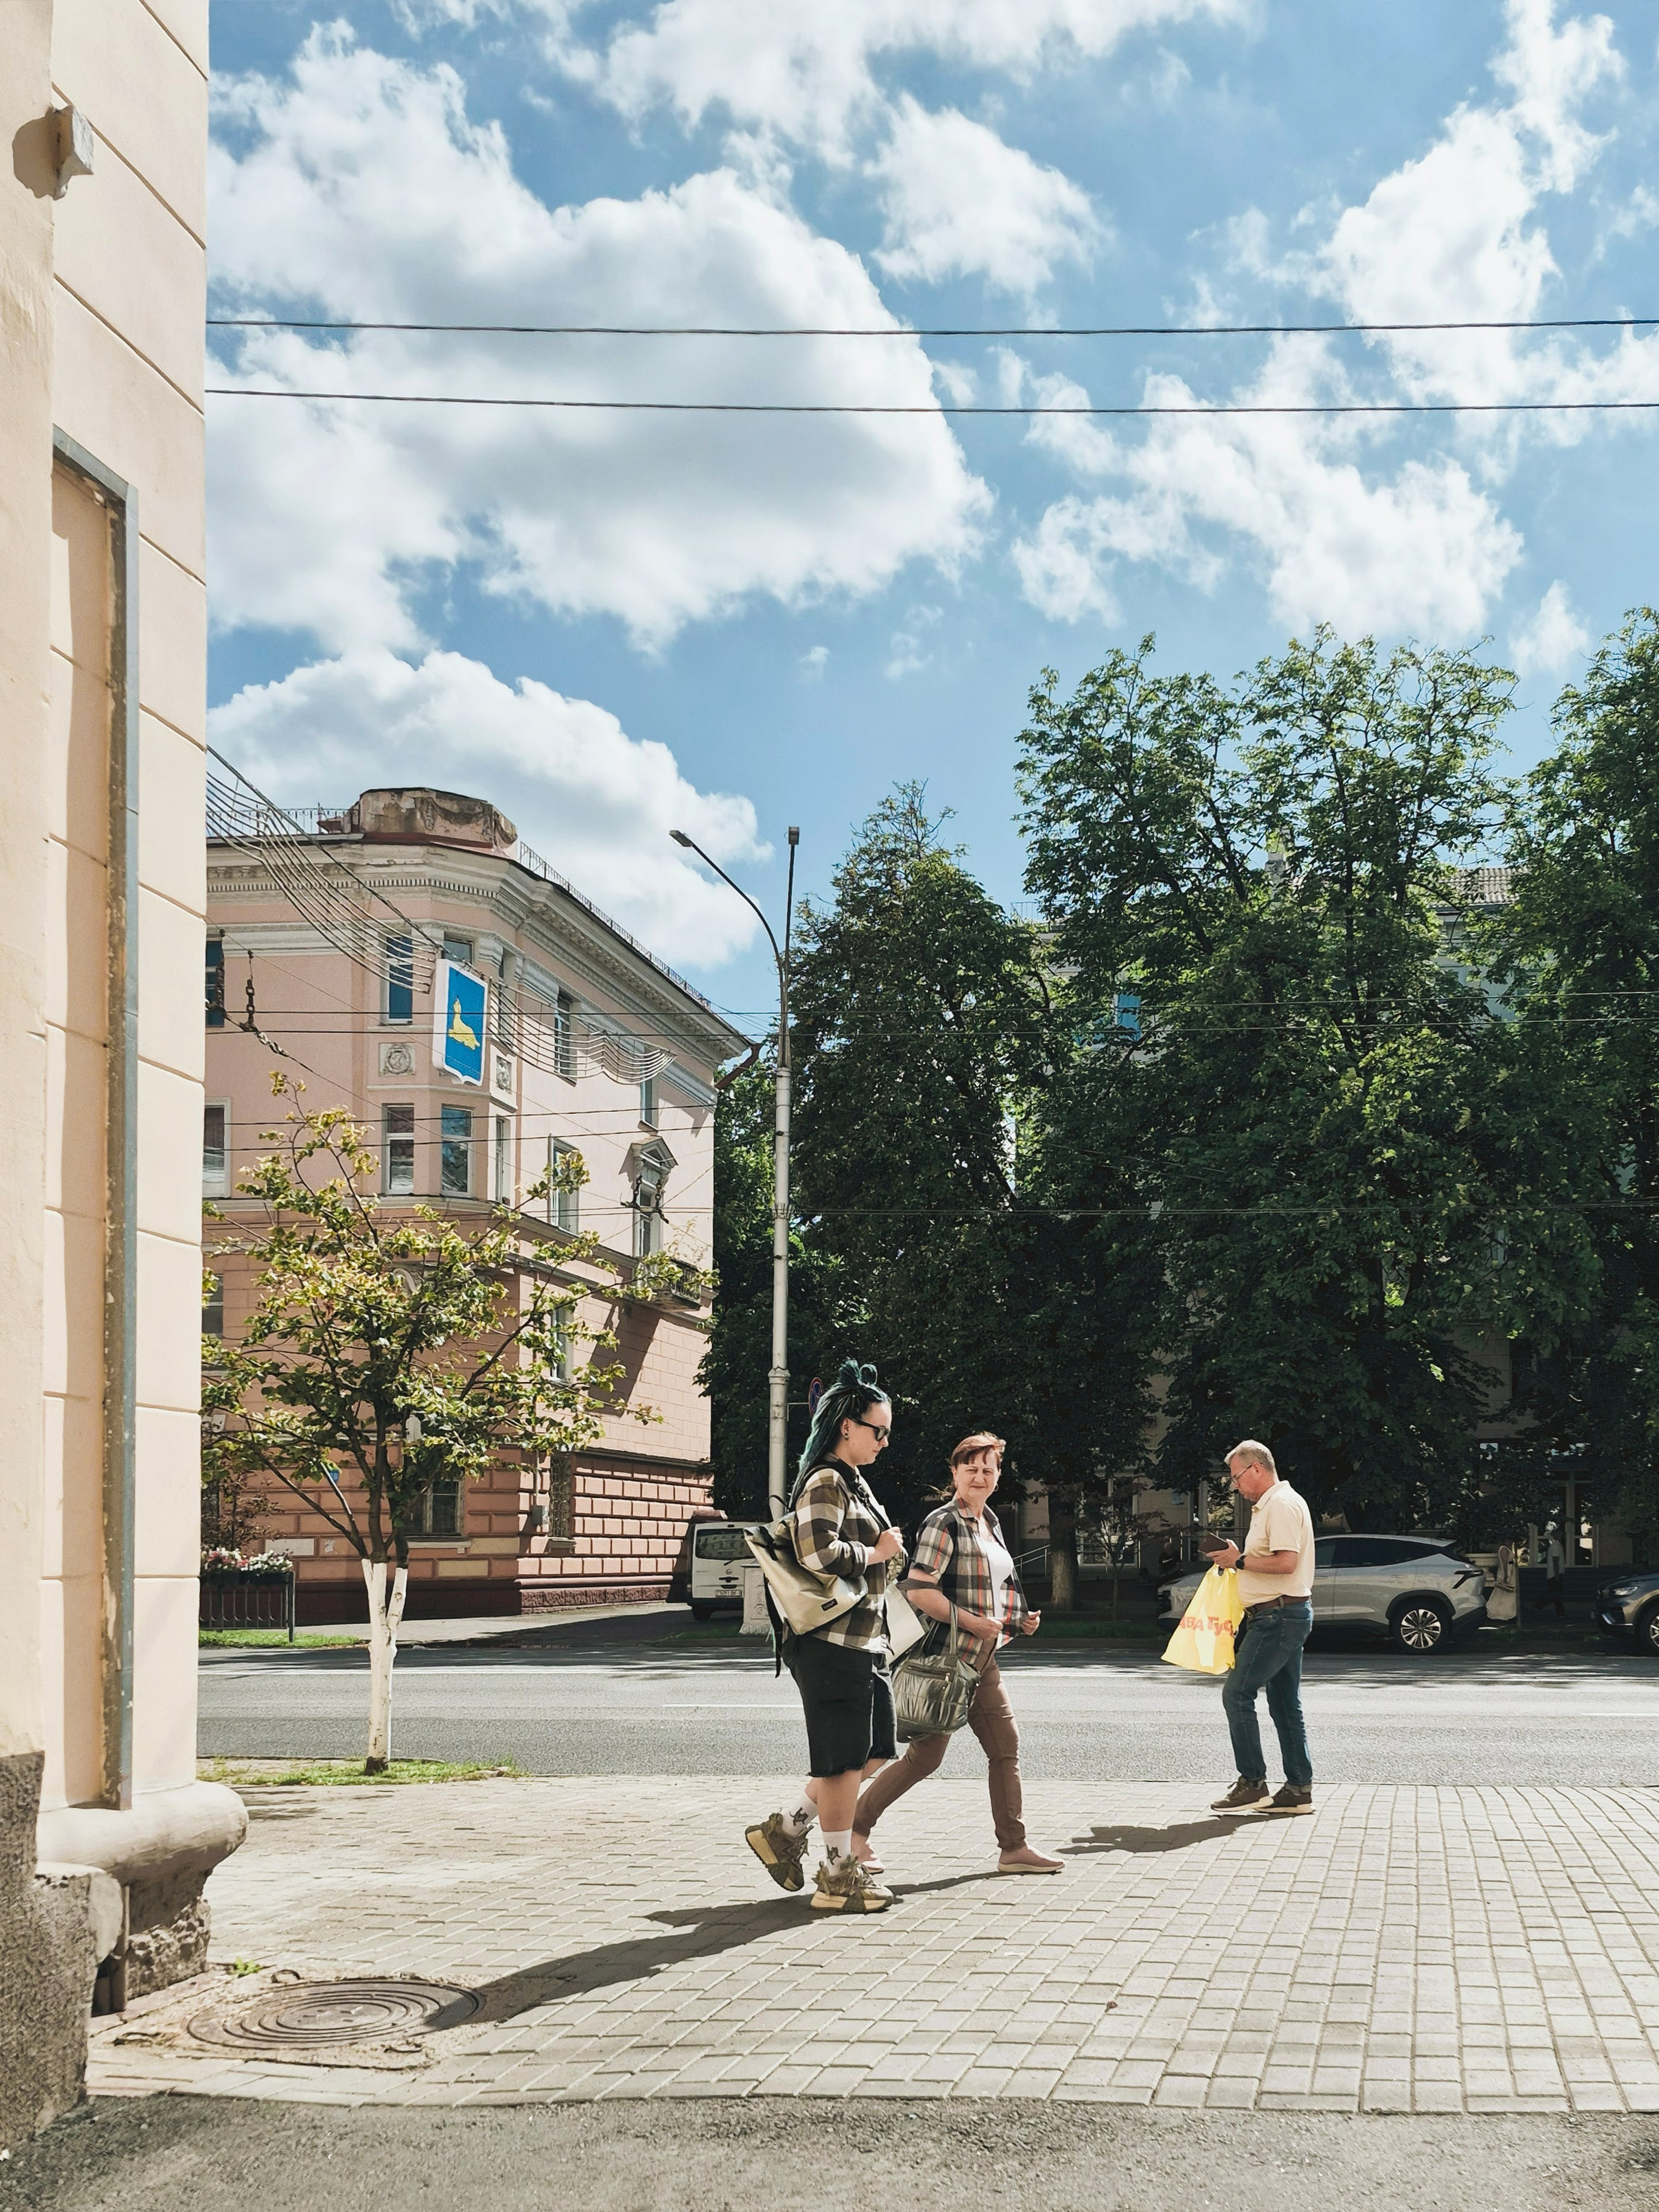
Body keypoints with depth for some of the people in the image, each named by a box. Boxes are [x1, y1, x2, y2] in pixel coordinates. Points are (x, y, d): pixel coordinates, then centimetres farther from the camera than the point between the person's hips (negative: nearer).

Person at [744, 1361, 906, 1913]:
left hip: (866, 1639, 10)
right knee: (844, 1759, -3)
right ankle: (838, 1877, 5)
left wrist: (886, 1556, 13)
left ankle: (785, 1832, 21)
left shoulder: (853, 1481, 19)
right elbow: (819, 1553, -26)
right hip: (832, 1641, -10)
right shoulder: (825, 1481, -13)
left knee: (873, 1753, 12)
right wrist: (877, 1554, -14)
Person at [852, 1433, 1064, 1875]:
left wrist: (1019, 1620, 12)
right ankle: (854, 1828, 6)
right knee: (925, 1756, -5)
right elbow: (918, 1591, -22)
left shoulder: (990, 1523, 15)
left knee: (1006, 1747, 6)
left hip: (982, 1658, 9)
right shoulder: (944, 1523, -14)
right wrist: (972, 1622, -22)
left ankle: (1014, 1848, 12)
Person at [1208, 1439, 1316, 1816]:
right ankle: (1299, 1789, 12)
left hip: (1278, 1616, -11)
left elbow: (1286, 1562, -25)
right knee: (1285, 1703, 10)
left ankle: (1252, 1784, -9)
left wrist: (1240, 1561, -15)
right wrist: (1238, 1558, 13)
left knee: (1237, 1693, -10)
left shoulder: (1282, 1505, -14)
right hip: (1284, 1617, 11)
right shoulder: (1269, 1505, 20)